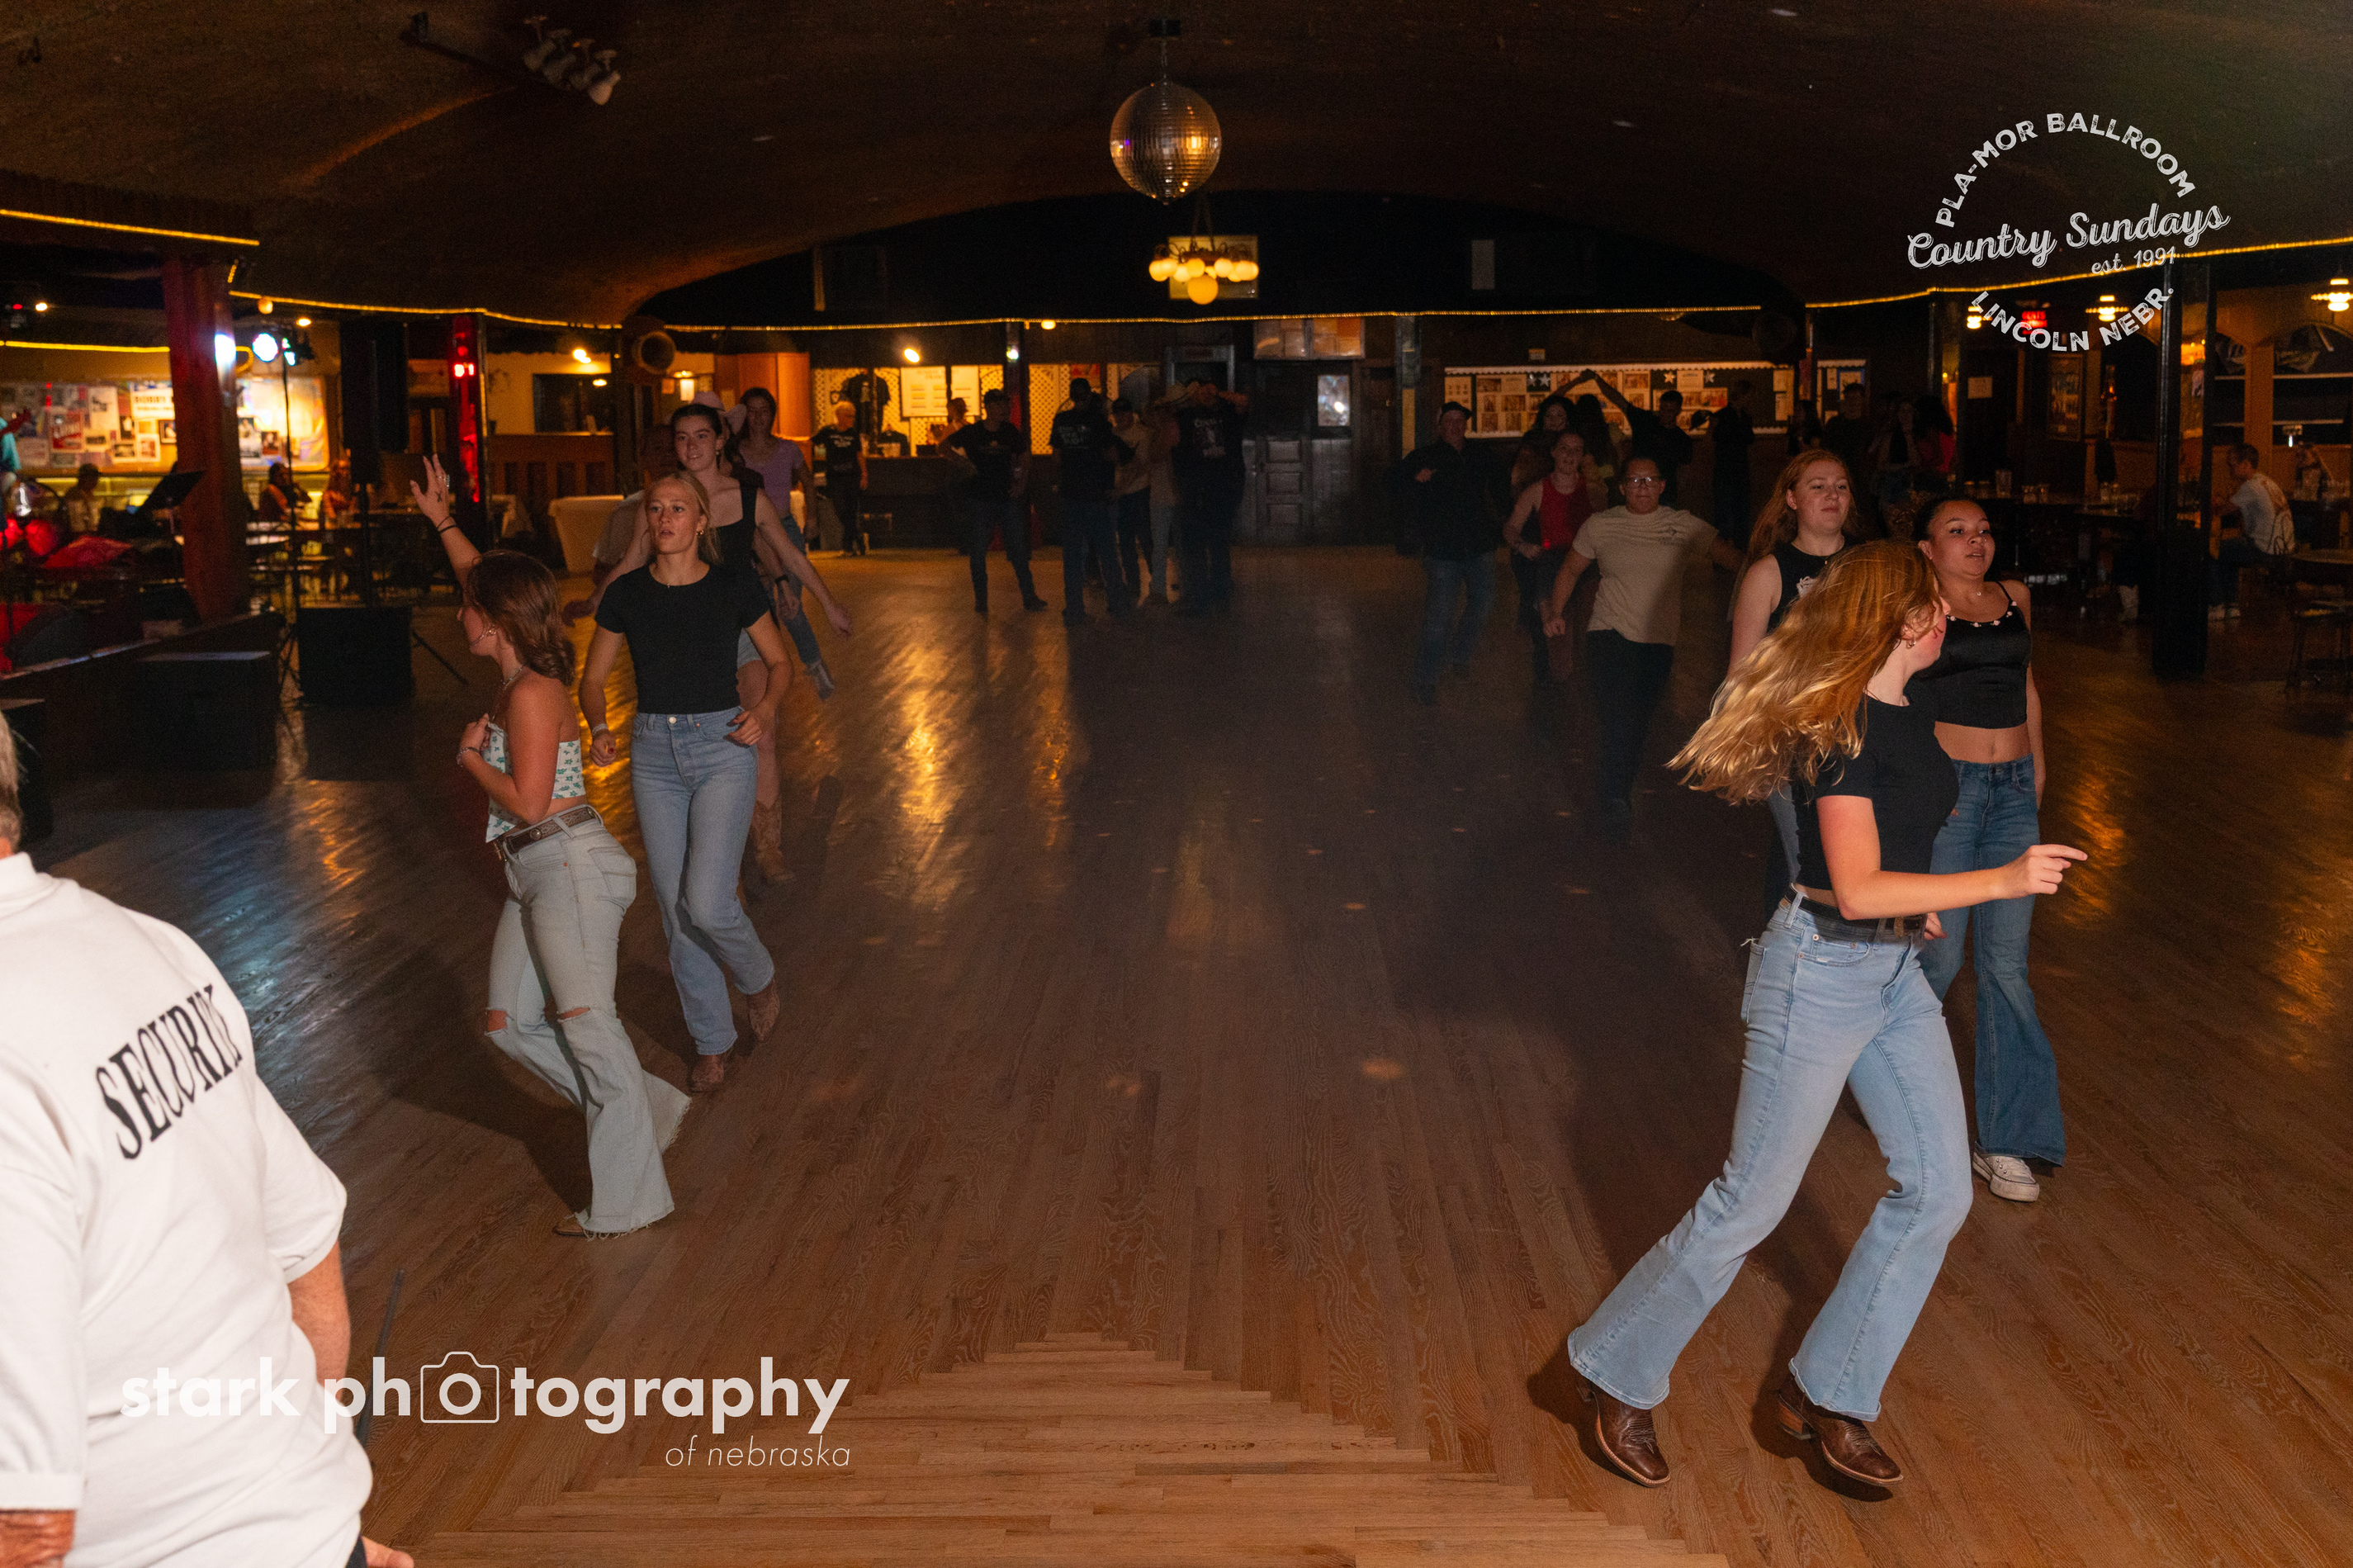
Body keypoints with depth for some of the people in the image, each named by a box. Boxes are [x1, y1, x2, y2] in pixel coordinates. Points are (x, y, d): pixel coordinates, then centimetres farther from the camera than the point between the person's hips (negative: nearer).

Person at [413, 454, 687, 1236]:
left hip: (572, 866, -10)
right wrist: (442, 521, 35)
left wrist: (470, 757, -6)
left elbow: (527, 801, -20)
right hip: (535, 875, 10)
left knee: (586, 1020, -9)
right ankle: (645, 1109, 16)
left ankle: (628, 1196, -4)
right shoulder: (520, 676, 11)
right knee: (510, 1024, 8)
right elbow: (488, 581, 30)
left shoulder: (532, 694, -15)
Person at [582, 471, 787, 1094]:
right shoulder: (626, 593, 2)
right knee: (676, 910, 7)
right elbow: (594, 679, 11)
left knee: (707, 902, -15)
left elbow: (779, 662, 7)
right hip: (653, 752, 3)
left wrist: (765, 709, -12)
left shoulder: (734, 586, -4)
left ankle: (758, 977, 19)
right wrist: (599, 729, -8)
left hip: (722, 748, -3)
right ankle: (712, 1042, 22)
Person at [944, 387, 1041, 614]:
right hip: (979, 499, -2)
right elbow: (946, 449, 4)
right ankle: (981, 601, 13)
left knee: (1019, 548, 2)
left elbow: (1023, 456, 16)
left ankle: (1029, 597, 9)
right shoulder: (971, 432, -5)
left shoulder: (1011, 431, 3)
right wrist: (963, 462, -12)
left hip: (1008, 498, 2)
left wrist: (1021, 482, 4)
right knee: (978, 551, 2)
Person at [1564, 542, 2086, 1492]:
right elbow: (1857, 888, -25)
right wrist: (2004, 880, -23)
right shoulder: (1842, 726, -21)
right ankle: (1617, 1373, 17)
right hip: (1821, 969, -9)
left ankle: (1825, 1394, 18)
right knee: (1751, 1200, 0)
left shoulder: (1905, 717, 8)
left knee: (1938, 1187, 6)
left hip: (1894, 970, 9)